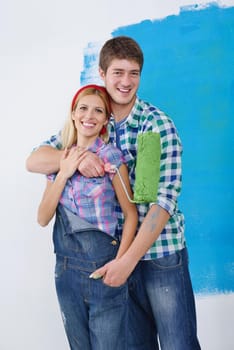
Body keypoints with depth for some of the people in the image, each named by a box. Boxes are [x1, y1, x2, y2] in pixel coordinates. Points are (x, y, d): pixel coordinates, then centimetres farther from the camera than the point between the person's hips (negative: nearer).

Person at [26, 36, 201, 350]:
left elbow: (165, 200, -16)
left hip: (160, 251, -4)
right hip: (116, 253, 4)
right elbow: (34, 161, 0)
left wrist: (129, 259, -22)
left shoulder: (159, 125, -10)